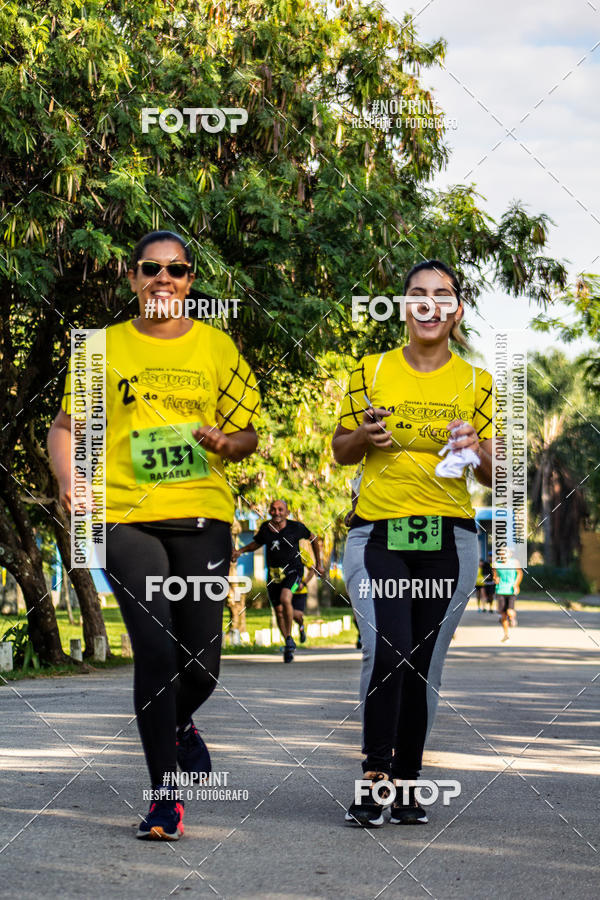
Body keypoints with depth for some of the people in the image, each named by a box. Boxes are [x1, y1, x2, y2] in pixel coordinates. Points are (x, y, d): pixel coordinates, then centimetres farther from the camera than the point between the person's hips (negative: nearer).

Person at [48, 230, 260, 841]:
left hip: (202, 516, 2)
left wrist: (227, 442, -8)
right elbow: (65, 426, 12)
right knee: (155, 649, -14)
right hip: (127, 517, -1)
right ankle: (165, 797, -5)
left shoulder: (217, 347, 9)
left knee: (201, 663, 2)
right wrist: (71, 482, -5)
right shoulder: (105, 347, 7)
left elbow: (247, 435, 15)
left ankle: (178, 723, 39)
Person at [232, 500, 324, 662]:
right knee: (279, 611, 8)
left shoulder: (296, 527, -11)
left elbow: (313, 539, 6)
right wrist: (240, 551, -2)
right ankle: (289, 645, 29)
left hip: (293, 571, -4)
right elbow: (256, 544, 17)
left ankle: (289, 637, -12)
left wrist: (318, 564, 11)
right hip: (274, 574, 4)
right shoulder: (265, 528, -2)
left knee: (285, 599, -29)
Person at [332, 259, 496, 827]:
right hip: (377, 534, -1)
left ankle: (407, 785, 16)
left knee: (424, 665, 4)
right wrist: (364, 435, -8)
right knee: (386, 651, -19)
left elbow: (494, 476, 9)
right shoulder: (372, 372, 6)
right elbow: (340, 451, 14)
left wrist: (476, 449, -13)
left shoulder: (476, 383, 8)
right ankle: (373, 775, -8)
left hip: (448, 539, 1)